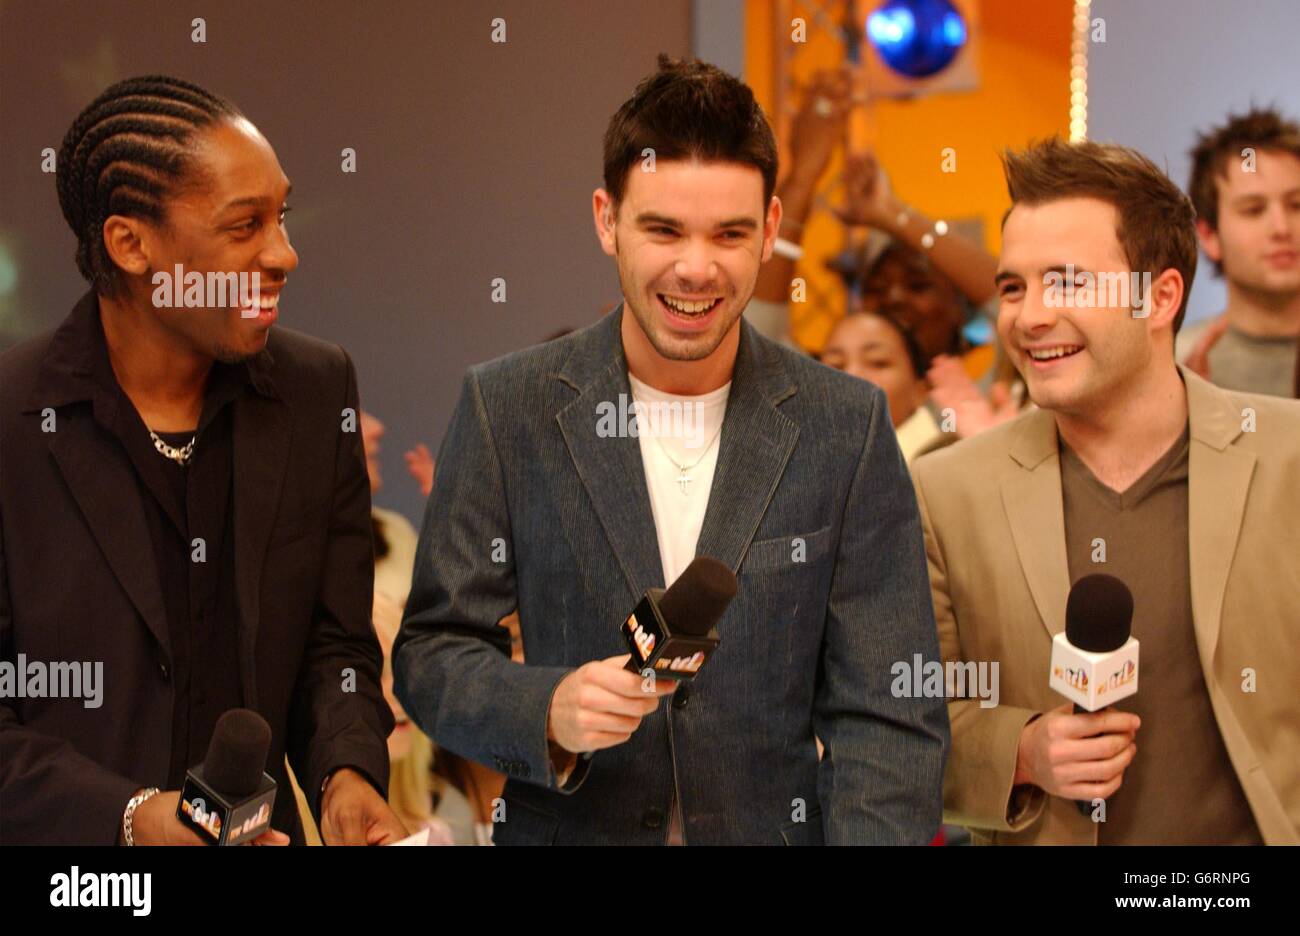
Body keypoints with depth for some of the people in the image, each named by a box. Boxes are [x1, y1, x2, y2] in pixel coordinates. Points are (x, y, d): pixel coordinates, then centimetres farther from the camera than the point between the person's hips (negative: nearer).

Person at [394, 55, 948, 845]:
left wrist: (874, 835, -23)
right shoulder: (506, 409, -5)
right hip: (563, 831, 2)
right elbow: (432, 653, -3)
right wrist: (549, 711, -22)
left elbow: (887, 716, -7)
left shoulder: (848, 425, -5)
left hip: (776, 828, -1)